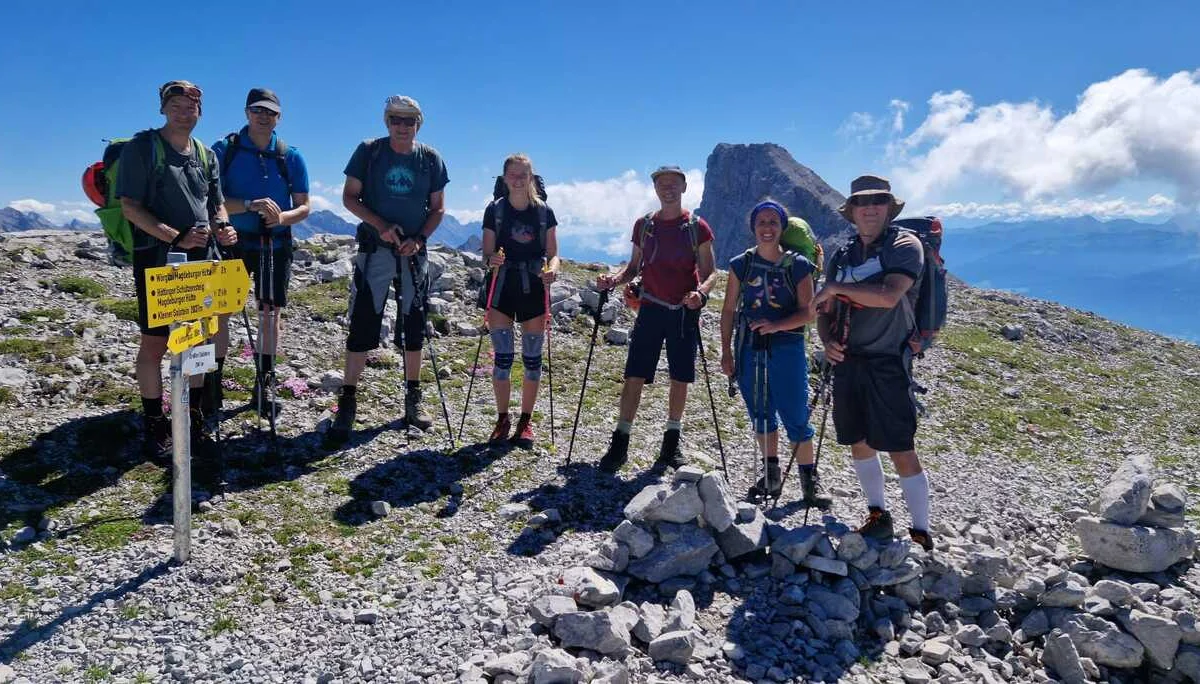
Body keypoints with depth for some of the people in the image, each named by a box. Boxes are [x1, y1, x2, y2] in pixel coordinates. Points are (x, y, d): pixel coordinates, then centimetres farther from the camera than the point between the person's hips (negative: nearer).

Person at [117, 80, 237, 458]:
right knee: (154, 342, 0)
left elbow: (217, 203, 19)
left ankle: (194, 414, 23)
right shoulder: (142, 147, -4)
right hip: (156, 258, -5)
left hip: (200, 259, 5)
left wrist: (223, 228, -3)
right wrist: (176, 237, -20)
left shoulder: (206, 154, 13)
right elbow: (130, 206, -11)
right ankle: (155, 423, 11)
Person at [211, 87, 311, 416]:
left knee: (271, 312, 6)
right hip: (233, 241, -2)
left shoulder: (290, 156, 3)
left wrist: (282, 217, -18)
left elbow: (304, 207, 4)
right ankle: (214, 381, 13)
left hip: (275, 244, 2)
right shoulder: (223, 150, -3)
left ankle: (262, 386, 17)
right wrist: (251, 206, -25)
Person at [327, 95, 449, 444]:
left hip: (414, 252, 2)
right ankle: (347, 403, 4)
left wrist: (419, 239, -9)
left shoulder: (431, 158, 4)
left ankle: (413, 400, 20)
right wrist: (381, 225, -16)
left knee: (413, 327, 8)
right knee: (362, 325, -5)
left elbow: (438, 208, 7)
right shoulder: (369, 151, -1)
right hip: (375, 249, -2)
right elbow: (349, 197, -1)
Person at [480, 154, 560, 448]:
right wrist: (492, 260, -22)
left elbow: (553, 254, 5)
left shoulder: (544, 212, 3)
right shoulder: (495, 210, 1)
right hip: (503, 288, -1)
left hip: (534, 288, 1)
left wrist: (552, 269, -17)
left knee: (532, 358, 4)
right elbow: (487, 254, 2)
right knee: (502, 357, -2)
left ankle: (525, 421, 17)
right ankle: (502, 419, 14)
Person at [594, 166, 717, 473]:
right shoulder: (644, 225, 7)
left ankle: (672, 442, 24)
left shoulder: (697, 227, -1)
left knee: (680, 379, 7)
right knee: (634, 376, -4)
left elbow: (710, 271, 1)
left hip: (685, 311, -1)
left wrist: (701, 292, -20)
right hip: (651, 308, 1)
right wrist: (615, 278, -7)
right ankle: (619, 445, 4)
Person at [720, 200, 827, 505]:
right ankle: (771, 474, 28)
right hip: (749, 348, 3)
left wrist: (776, 325, -23)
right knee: (760, 415, 12)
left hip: (787, 347, -3)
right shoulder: (741, 264, 4)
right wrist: (726, 351, 3)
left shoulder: (798, 266, -3)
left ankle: (809, 481, 10)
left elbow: (809, 312, -6)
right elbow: (729, 310, 7)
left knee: (795, 418, -3)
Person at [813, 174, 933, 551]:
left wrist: (839, 288, -16)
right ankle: (878, 515, 32)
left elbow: (889, 296, -23)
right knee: (858, 443, 14)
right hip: (847, 362, 6)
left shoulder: (904, 244, -5)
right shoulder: (840, 256, 12)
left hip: (888, 363, -6)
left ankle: (921, 534, 5)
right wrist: (828, 341, -6)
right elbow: (825, 311, 14)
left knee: (902, 451, -6)